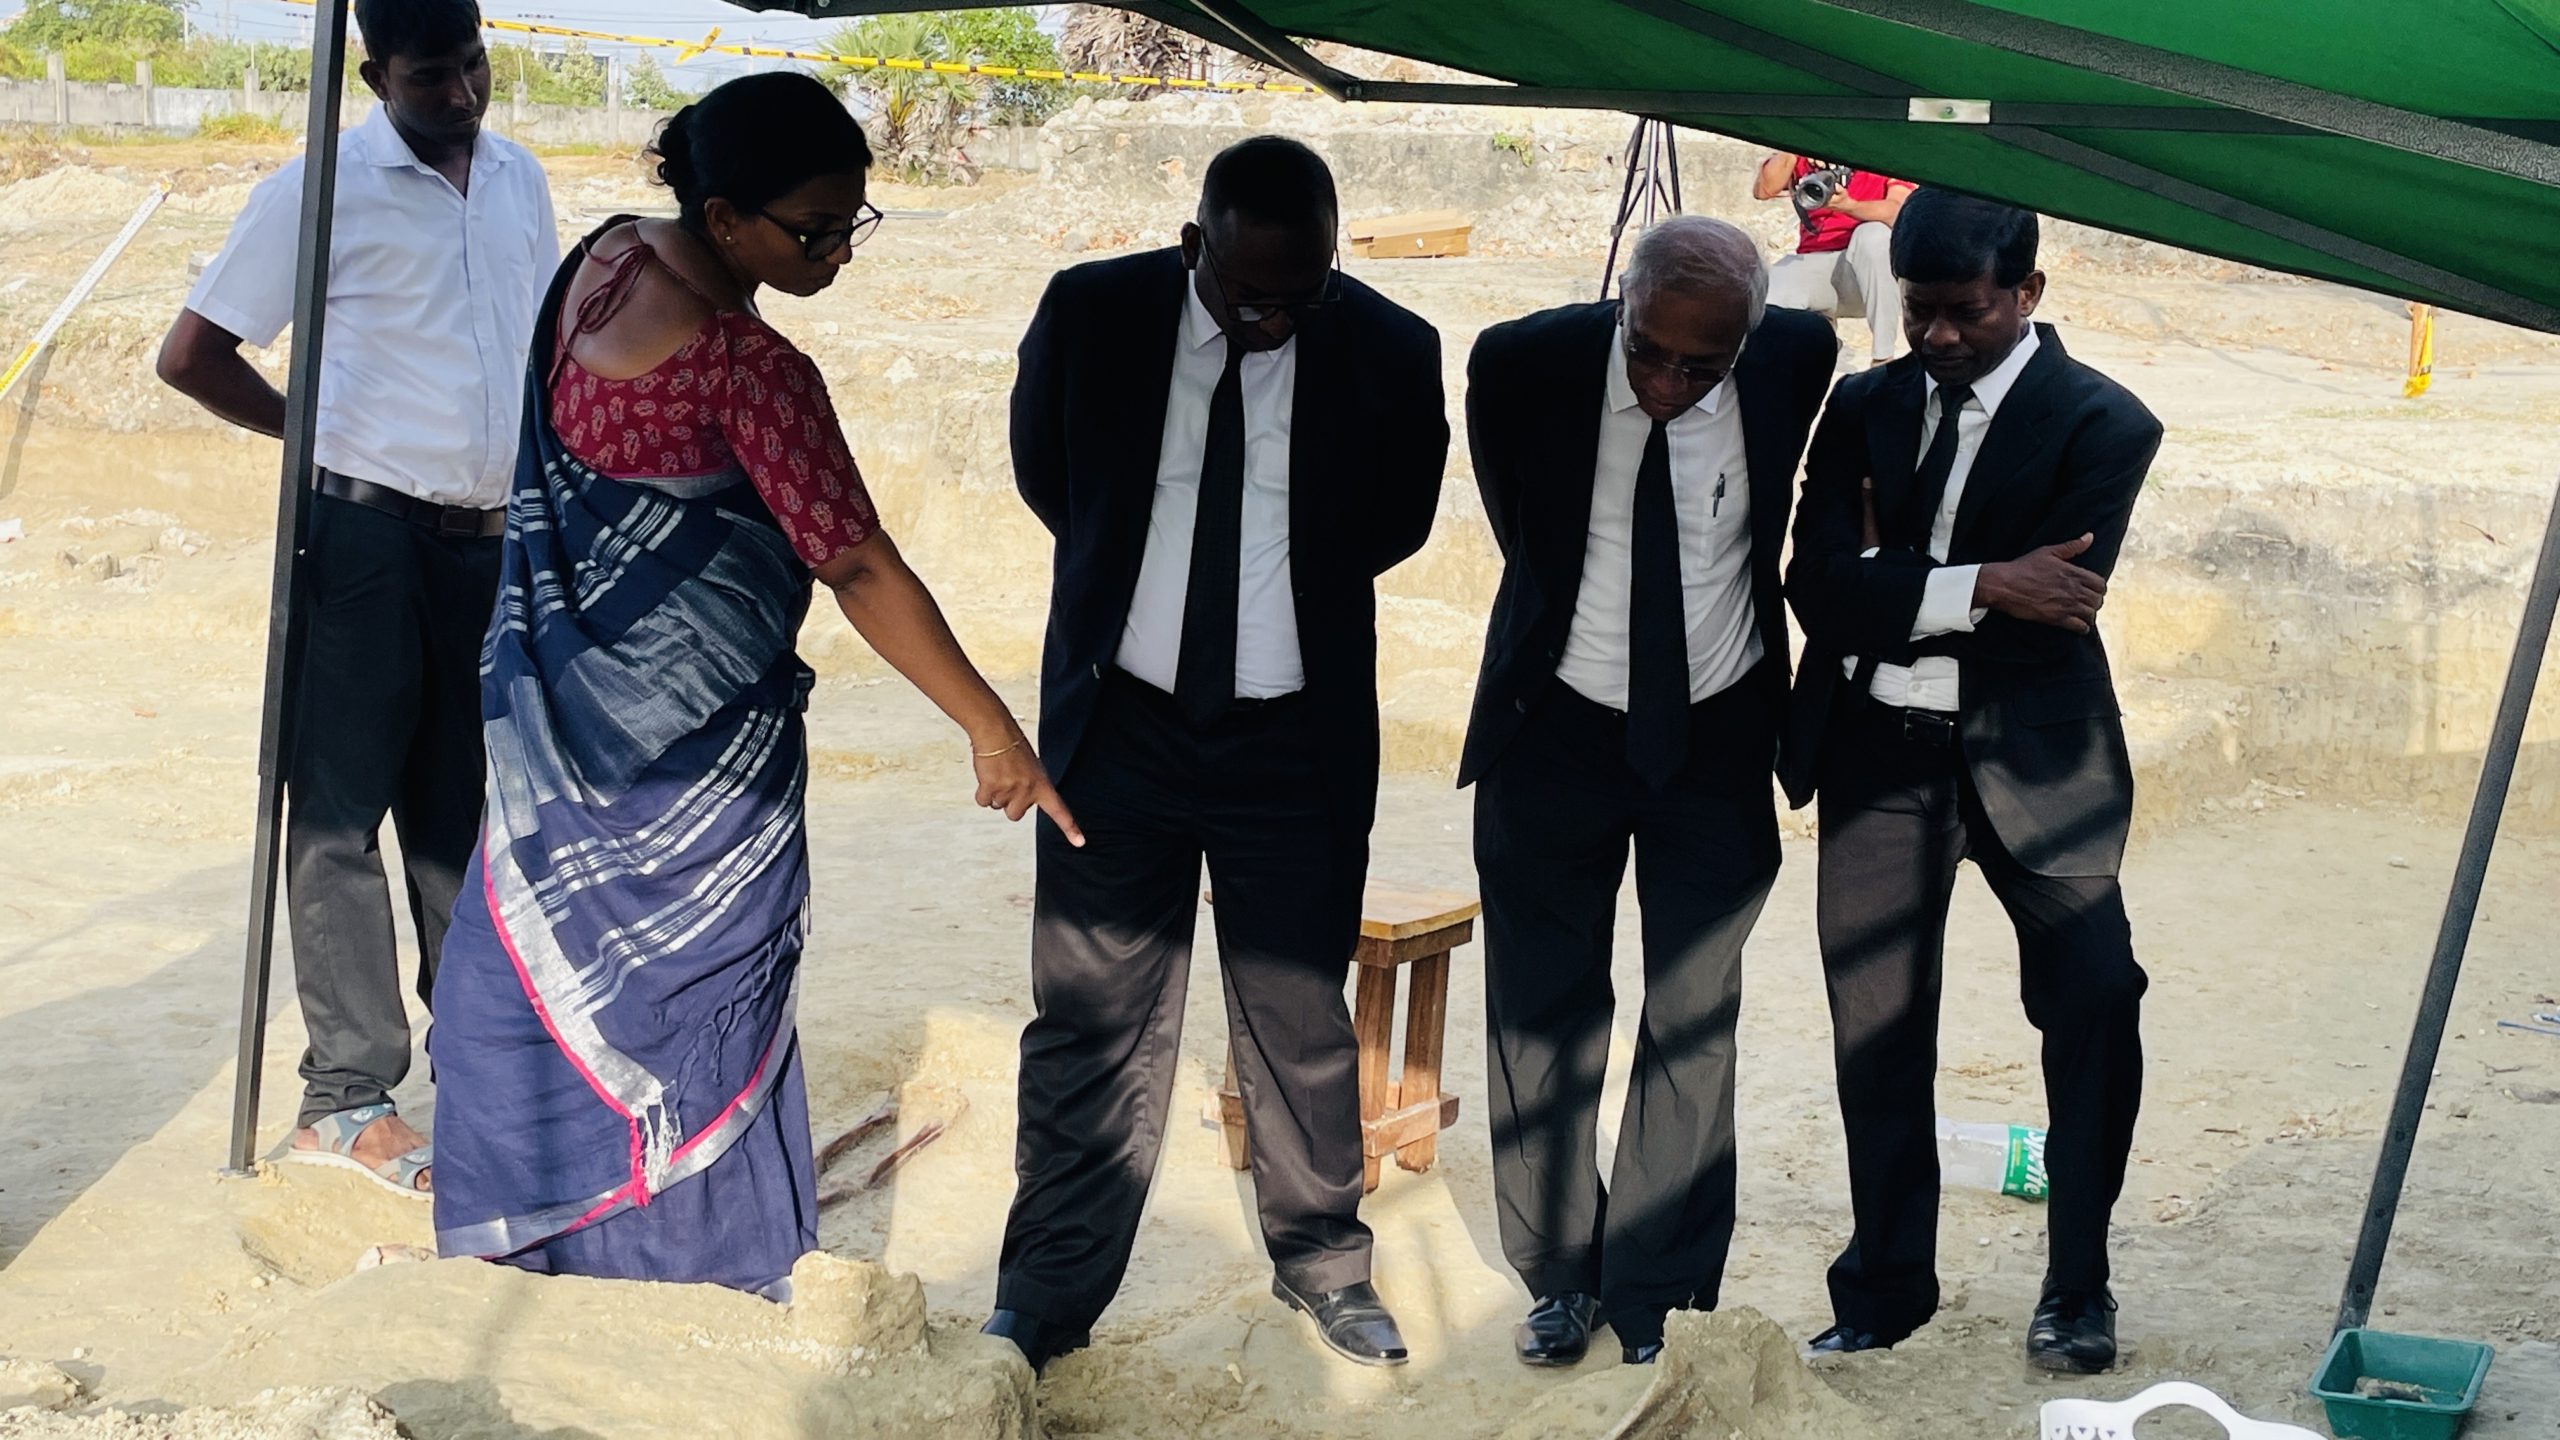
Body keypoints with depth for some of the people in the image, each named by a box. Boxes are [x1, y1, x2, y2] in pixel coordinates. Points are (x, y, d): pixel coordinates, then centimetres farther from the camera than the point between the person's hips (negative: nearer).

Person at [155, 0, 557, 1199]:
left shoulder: (519, 182, 10)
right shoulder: (325, 188, -8)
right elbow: (192, 354, -6)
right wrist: (322, 430, 3)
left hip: (488, 541, 6)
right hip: (364, 531, -6)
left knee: (461, 810, 14)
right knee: (342, 811, -1)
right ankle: (345, 1098, 2)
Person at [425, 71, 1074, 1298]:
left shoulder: (605, 261, -2)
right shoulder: (749, 367, -27)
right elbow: (859, 570, -24)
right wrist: (991, 731, -17)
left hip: (558, 696, 8)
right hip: (695, 743, -8)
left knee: (539, 955, 17)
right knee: (690, 989, 6)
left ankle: (518, 1233, 30)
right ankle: (704, 1256, 19)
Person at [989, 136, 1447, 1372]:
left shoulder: (1388, 353, -11)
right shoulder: (1091, 315, -10)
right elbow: (1045, 474, 9)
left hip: (1296, 739, 0)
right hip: (1120, 718, 0)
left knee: (1301, 1019, 12)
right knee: (1091, 1020, 7)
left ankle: (1323, 1264, 32)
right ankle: (1048, 1294, 19)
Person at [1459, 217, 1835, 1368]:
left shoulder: (1797, 359, -15)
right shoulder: (1525, 363, -18)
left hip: (1717, 738, 0)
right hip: (1559, 725, 0)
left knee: (1693, 1025, 3)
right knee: (1544, 1014, 8)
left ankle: (1650, 1295, 15)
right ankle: (1559, 1277, 23)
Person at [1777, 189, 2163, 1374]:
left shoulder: (2101, 424, -5)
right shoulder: (1864, 408, 7)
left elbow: (2055, 616, -15)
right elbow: (1817, 586, -7)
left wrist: (1895, 589, -8)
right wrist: (1978, 587, -18)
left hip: (2031, 759, -3)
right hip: (1876, 756, 3)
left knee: (2094, 1006, -6)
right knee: (1876, 1030, 8)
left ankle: (2075, 1291, 11)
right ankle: (1887, 1288, 22)